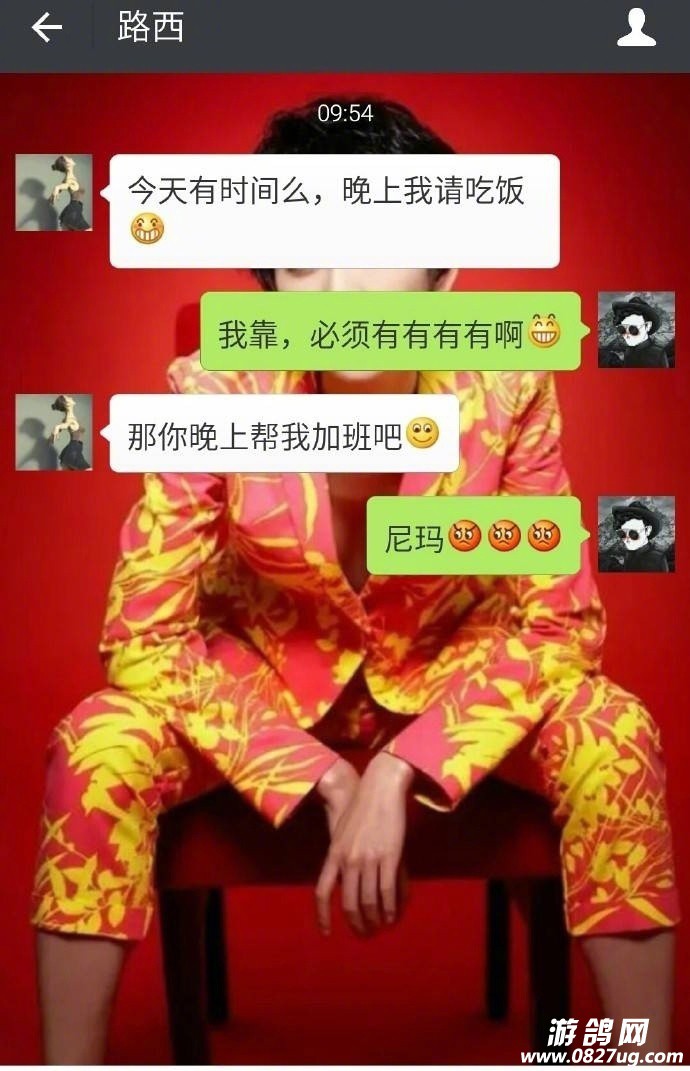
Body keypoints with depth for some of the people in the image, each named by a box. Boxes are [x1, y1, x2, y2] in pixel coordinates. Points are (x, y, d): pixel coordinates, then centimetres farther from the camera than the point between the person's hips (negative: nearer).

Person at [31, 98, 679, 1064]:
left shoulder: (508, 391, -24)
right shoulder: (216, 399, -26)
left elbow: (562, 626, -17)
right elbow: (143, 639, -20)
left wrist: (398, 773, -29)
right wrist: (324, 782, -26)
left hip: (453, 685, 1)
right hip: (264, 686, 0)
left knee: (611, 732, -29)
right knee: (97, 743, -28)